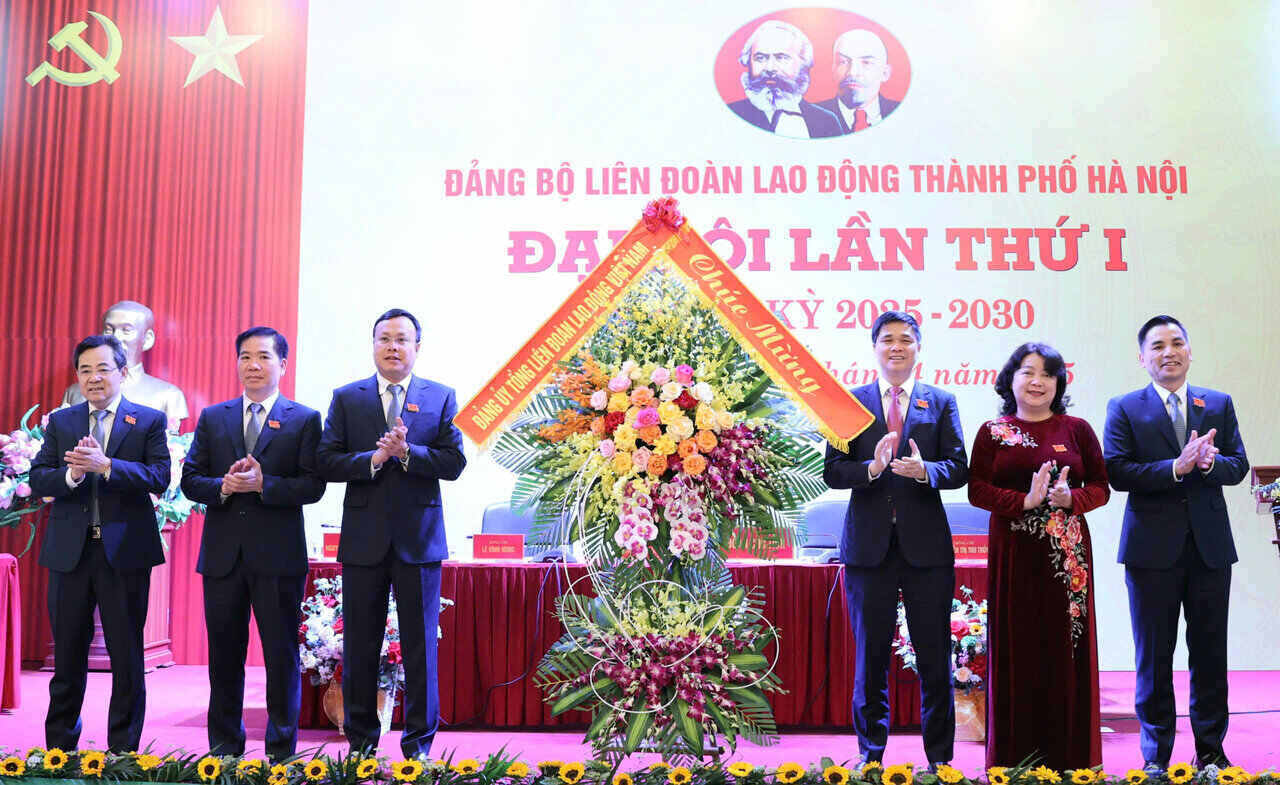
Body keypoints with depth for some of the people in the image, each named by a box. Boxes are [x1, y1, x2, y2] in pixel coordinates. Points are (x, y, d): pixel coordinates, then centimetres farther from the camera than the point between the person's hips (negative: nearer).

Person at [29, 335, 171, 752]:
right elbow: (37, 480, 1)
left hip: (124, 552, -3)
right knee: (68, 657, 13)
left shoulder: (149, 420, 2)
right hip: (70, 551, 3)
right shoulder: (60, 421, 10)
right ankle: (59, 748, 24)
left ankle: (123, 752, 14)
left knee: (127, 658, 4)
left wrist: (105, 464, -23)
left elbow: (159, 478, -11)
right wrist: (71, 474, -19)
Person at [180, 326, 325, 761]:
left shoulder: (304, 420, 2)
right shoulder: (212, 418, 11)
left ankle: (281, 751, 14)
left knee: (282, 654, 4)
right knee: (224, 654, 11)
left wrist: (263, 484, -19)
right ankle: (224, 747, 24)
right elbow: (190, 479, 8)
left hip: (279, 556, -3)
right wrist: (222, 486, -12)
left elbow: (313, 486, -6)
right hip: (223, 555, 3)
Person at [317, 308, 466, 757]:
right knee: (360, 646, 9)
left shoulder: (440, 398, 4)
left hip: (419, 539, -1)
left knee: (420, 645, 5)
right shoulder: (347, 398, 6)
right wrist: (373, 459, -17)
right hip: (364, 539, 1)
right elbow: (326, 462, -2)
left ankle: (418, 744, 15)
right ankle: (361, 741, 21)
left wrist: (407, 452, -17)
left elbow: (454, 463, -4)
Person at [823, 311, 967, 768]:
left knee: (935, 659, 5)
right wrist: (872, 468, -19)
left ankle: (940, 759, 17)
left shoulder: (941, 403, 8)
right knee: (871, 658, 8)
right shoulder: (851, 402, 6)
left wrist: (924, 470, -21)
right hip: (869, 544, 0)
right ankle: (871, 756, 20)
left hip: (926, 544, 0)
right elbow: (832, 471, -1)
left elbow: (958, 469, -1)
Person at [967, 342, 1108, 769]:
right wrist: (1025, 501, -15)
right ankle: (1016, 755, 9)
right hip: (1014, 553, 0)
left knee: (1065, 647, 2)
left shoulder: (1077, 429, 7)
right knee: (1017, 648, 1)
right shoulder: (992, 433, 6)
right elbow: (977, 490, -1)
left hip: (1067, 555, 1)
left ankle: (1070, 756, 12)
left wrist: (1071, 498, -14)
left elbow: (1100, 486, 7)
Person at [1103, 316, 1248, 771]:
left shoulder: (1219, 404, 10)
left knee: (1210, 653, 9)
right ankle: (1156, 756, 16)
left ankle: (1211, 748, 23)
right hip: (1153, 548, -2)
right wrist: (1176, 468, -22)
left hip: (1209, 545, 2)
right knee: (1154, 655, 6)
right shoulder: (1125, 409, 0)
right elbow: (1118, 473, -11)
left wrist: (1208, 462, -18)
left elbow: (1238, 466, 3)